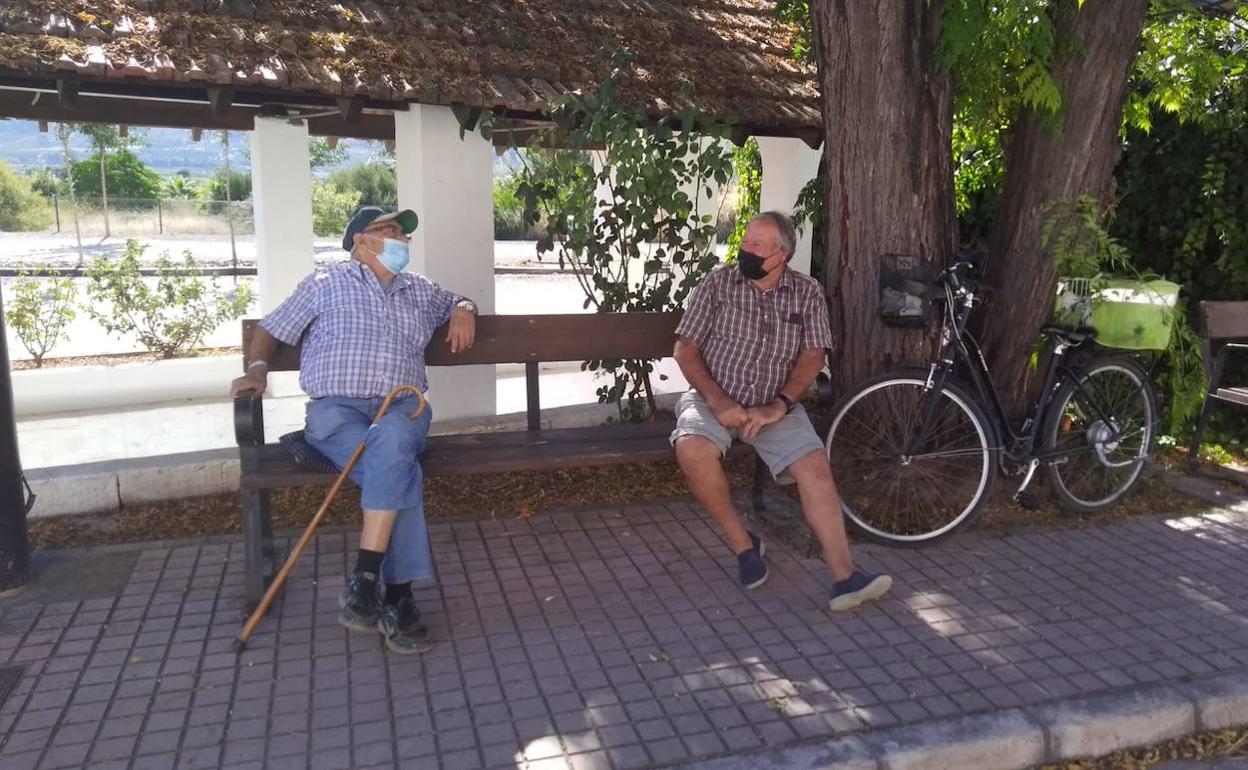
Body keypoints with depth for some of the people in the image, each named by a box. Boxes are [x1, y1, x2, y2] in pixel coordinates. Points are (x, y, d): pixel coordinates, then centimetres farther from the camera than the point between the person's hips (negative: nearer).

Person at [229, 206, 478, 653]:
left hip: (402, 408, 2)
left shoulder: (420, 291, 25)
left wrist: (464, 309, 19)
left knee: (390, 440, -38)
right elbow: (271, 331, 18)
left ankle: (365, 581, -36)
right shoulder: (325, 284, 16)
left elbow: (458, 303, 44)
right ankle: (397, 597, -28)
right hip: (335, 408, -2)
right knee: (401, 472, -34)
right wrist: (258, 367, -2)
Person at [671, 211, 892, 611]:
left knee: (815, 465, -22)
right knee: (692, 447, -32)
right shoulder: (718, 284, 0)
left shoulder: (807, 293, 4)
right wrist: (719, 402, -16)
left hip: (775, 405, 1)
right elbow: (685, 349, -2)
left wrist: (778, 406, -16)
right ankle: (743, 544, -12)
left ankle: (845, 577, -20)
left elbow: (812, 356, -1)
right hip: (713, 399, -1)